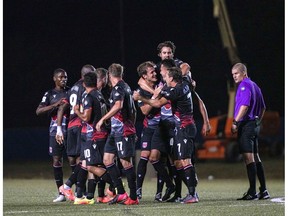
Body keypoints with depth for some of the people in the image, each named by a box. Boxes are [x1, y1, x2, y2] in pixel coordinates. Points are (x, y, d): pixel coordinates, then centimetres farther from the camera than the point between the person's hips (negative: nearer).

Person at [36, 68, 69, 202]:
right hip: (56, 130, 0)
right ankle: (61, 193, 4)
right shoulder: (50, 94, 7)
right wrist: (55, 105, -16)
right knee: (56, 161, -1)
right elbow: (39, 111, -4)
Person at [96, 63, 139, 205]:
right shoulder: (126, 87, 17)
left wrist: (103, 119, -26)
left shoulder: (118, 88, -12)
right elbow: (133, 110, 24)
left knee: (126, 162, -5)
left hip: (122, 131, -10)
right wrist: (132, 126, 32)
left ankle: (133, 197, 0)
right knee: (107, 159, 9)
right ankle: (121, 193, 8)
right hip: (116, 131, 10)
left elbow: (118, 106, -28)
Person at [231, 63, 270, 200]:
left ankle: (252, 192, -14)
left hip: (246, 125, -10)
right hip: (254, 125, 10)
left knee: (248, 157, -11)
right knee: (255, 157, 13)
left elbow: (245, 105, -21)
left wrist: (235, 122, -22)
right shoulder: (254, 86, 20)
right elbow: (263, 108, 24)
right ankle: (263, 191, 14)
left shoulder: (244, 86, -10)